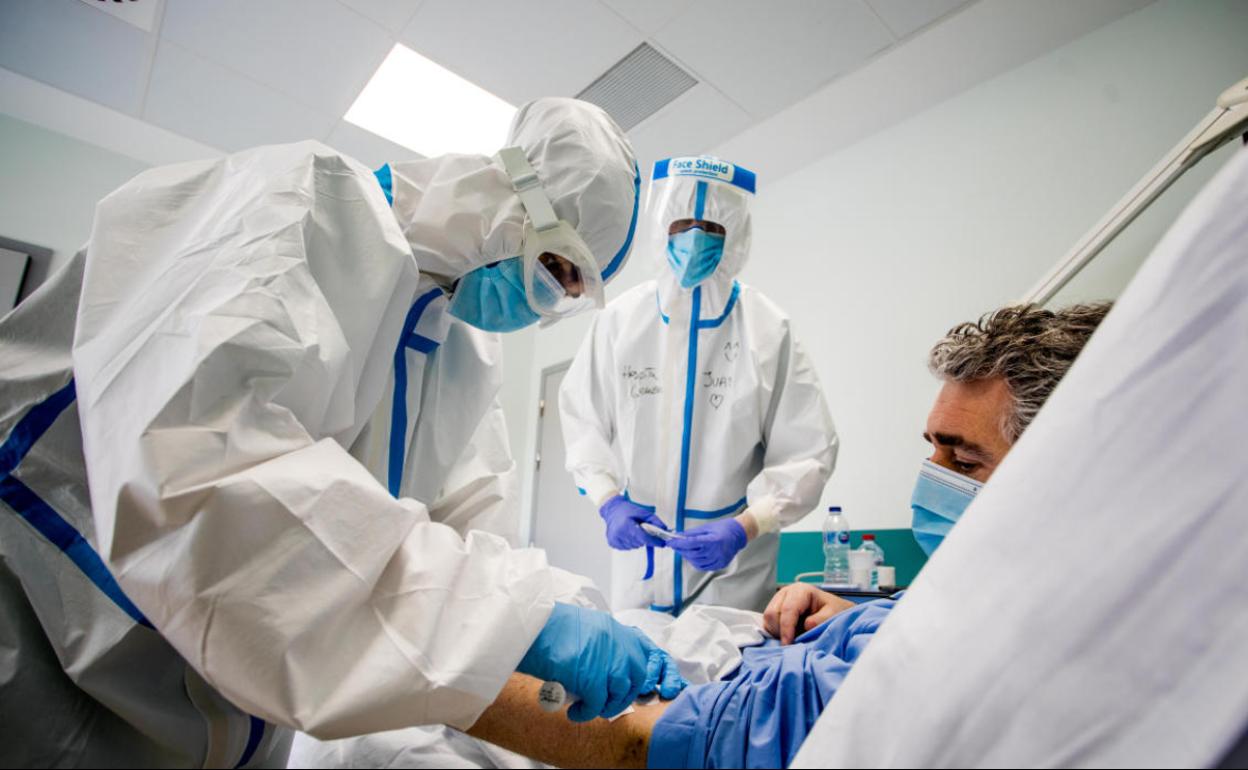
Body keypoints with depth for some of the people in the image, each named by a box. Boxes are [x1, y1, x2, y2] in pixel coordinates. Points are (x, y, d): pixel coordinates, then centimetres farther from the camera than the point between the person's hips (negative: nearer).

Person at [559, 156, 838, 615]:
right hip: (638, 548, 3)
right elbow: (582, 418, 1)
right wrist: (609, 501, -13)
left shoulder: (769, 330, -11)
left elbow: (807, 452, -10)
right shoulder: (621, 319, -6)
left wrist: (743, 528, -22)